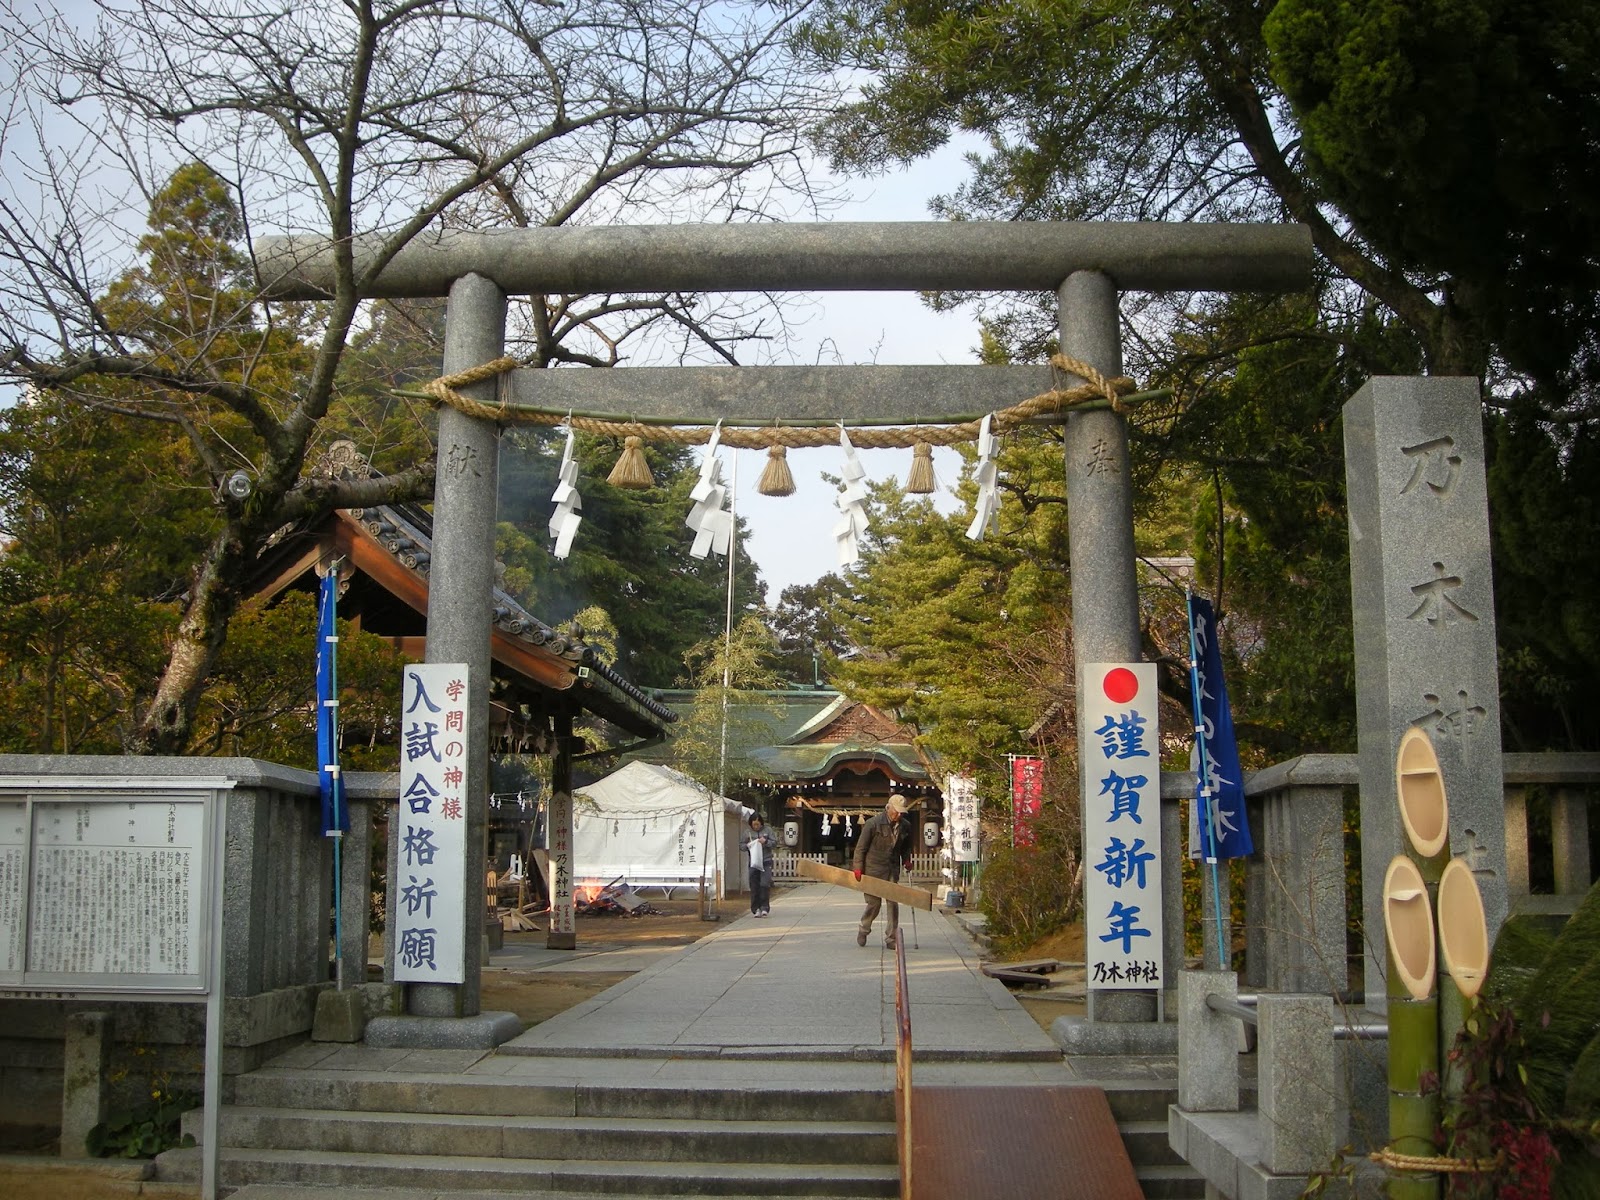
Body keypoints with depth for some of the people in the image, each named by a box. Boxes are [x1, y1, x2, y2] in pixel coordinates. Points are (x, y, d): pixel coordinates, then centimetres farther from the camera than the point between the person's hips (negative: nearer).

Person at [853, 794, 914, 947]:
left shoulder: (905, 826, 2)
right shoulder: (873, 824, -13)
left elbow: (906, 847, 21)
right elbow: (861, 847, -8)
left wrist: (906, 860, 5)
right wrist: (858, 868, -11)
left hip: (892, 870, 4)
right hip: (873, 869, -4)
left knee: (893, 903, -1)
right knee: (874, 903, 2)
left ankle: (891, 938, 8)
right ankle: (863, 930, 28)